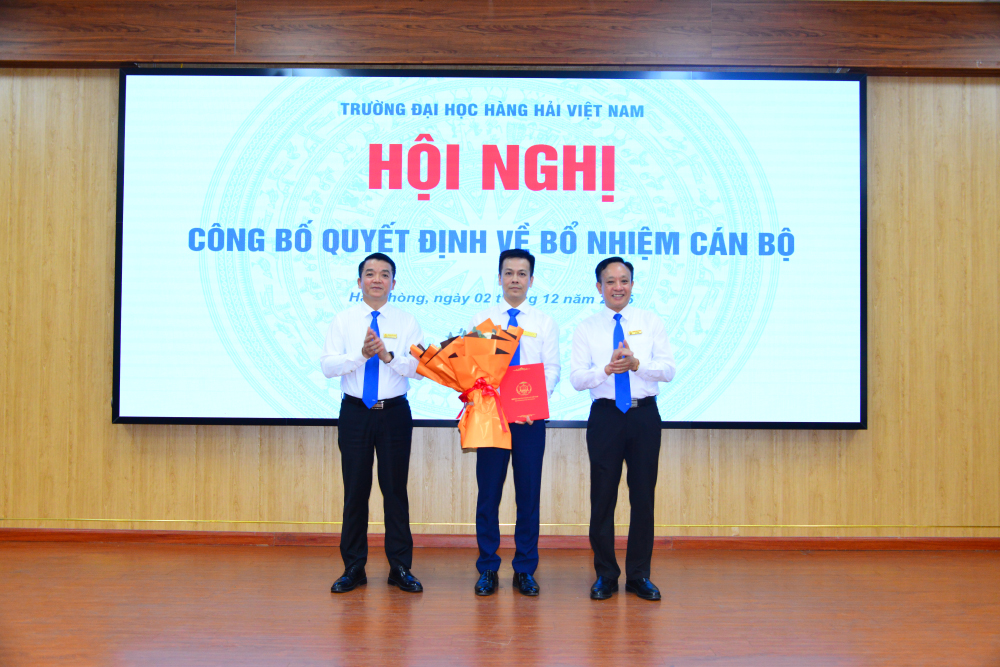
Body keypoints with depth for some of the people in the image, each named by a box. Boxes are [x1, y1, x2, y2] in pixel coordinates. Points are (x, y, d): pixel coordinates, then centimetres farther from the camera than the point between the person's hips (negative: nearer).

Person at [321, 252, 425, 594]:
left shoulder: (406, 321, 4)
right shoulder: (342, 320, 4)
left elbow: (418, 367, -7)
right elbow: (328, 365, -6)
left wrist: (388, 355, -23)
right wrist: (361, 354, -21)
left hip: (394, 412, 0)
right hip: (355, 413, 0)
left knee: (395, 489, 4)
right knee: (355, 490, 6)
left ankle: (400, 568, 15)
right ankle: (353, 568, 18)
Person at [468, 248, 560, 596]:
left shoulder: (545, 323, 8)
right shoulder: (481, 320, 8)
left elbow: (552, 368, 0)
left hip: (530, 417, 0)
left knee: (529, 494, 5)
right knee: (488, 493, 3)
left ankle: (525, 570, 16)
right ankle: (487, 569, 15)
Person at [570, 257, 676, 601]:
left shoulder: (651, 322, 6)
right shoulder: (587, 328, 4)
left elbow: (669, 369, -2)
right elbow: (576, 378, -4)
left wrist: (636, 364, -20)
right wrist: (607, 369, -21)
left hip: (645, 415, 1)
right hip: (605, 415, -1)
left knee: (643, 496, 5)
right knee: (603, 496, 4)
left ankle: (639, 576, 19)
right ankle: (605, 575, 18)